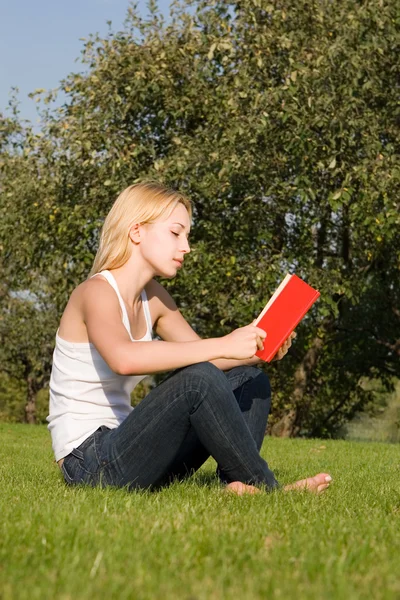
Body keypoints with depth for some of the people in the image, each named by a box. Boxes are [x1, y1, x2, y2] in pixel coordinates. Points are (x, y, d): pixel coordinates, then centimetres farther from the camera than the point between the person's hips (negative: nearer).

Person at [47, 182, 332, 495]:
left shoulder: (154, 298, 12)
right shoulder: (96, 292, -15)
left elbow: (201, 356, 14)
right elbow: (124, 358, -36)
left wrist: (257, 349, -7)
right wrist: (223, 345, -36)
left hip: (120, 449, 9)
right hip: (89, 463, -9)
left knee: (249, 379, 7)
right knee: (199, 380, -29)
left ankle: (238, 484, -16)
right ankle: (264, 487, -15)